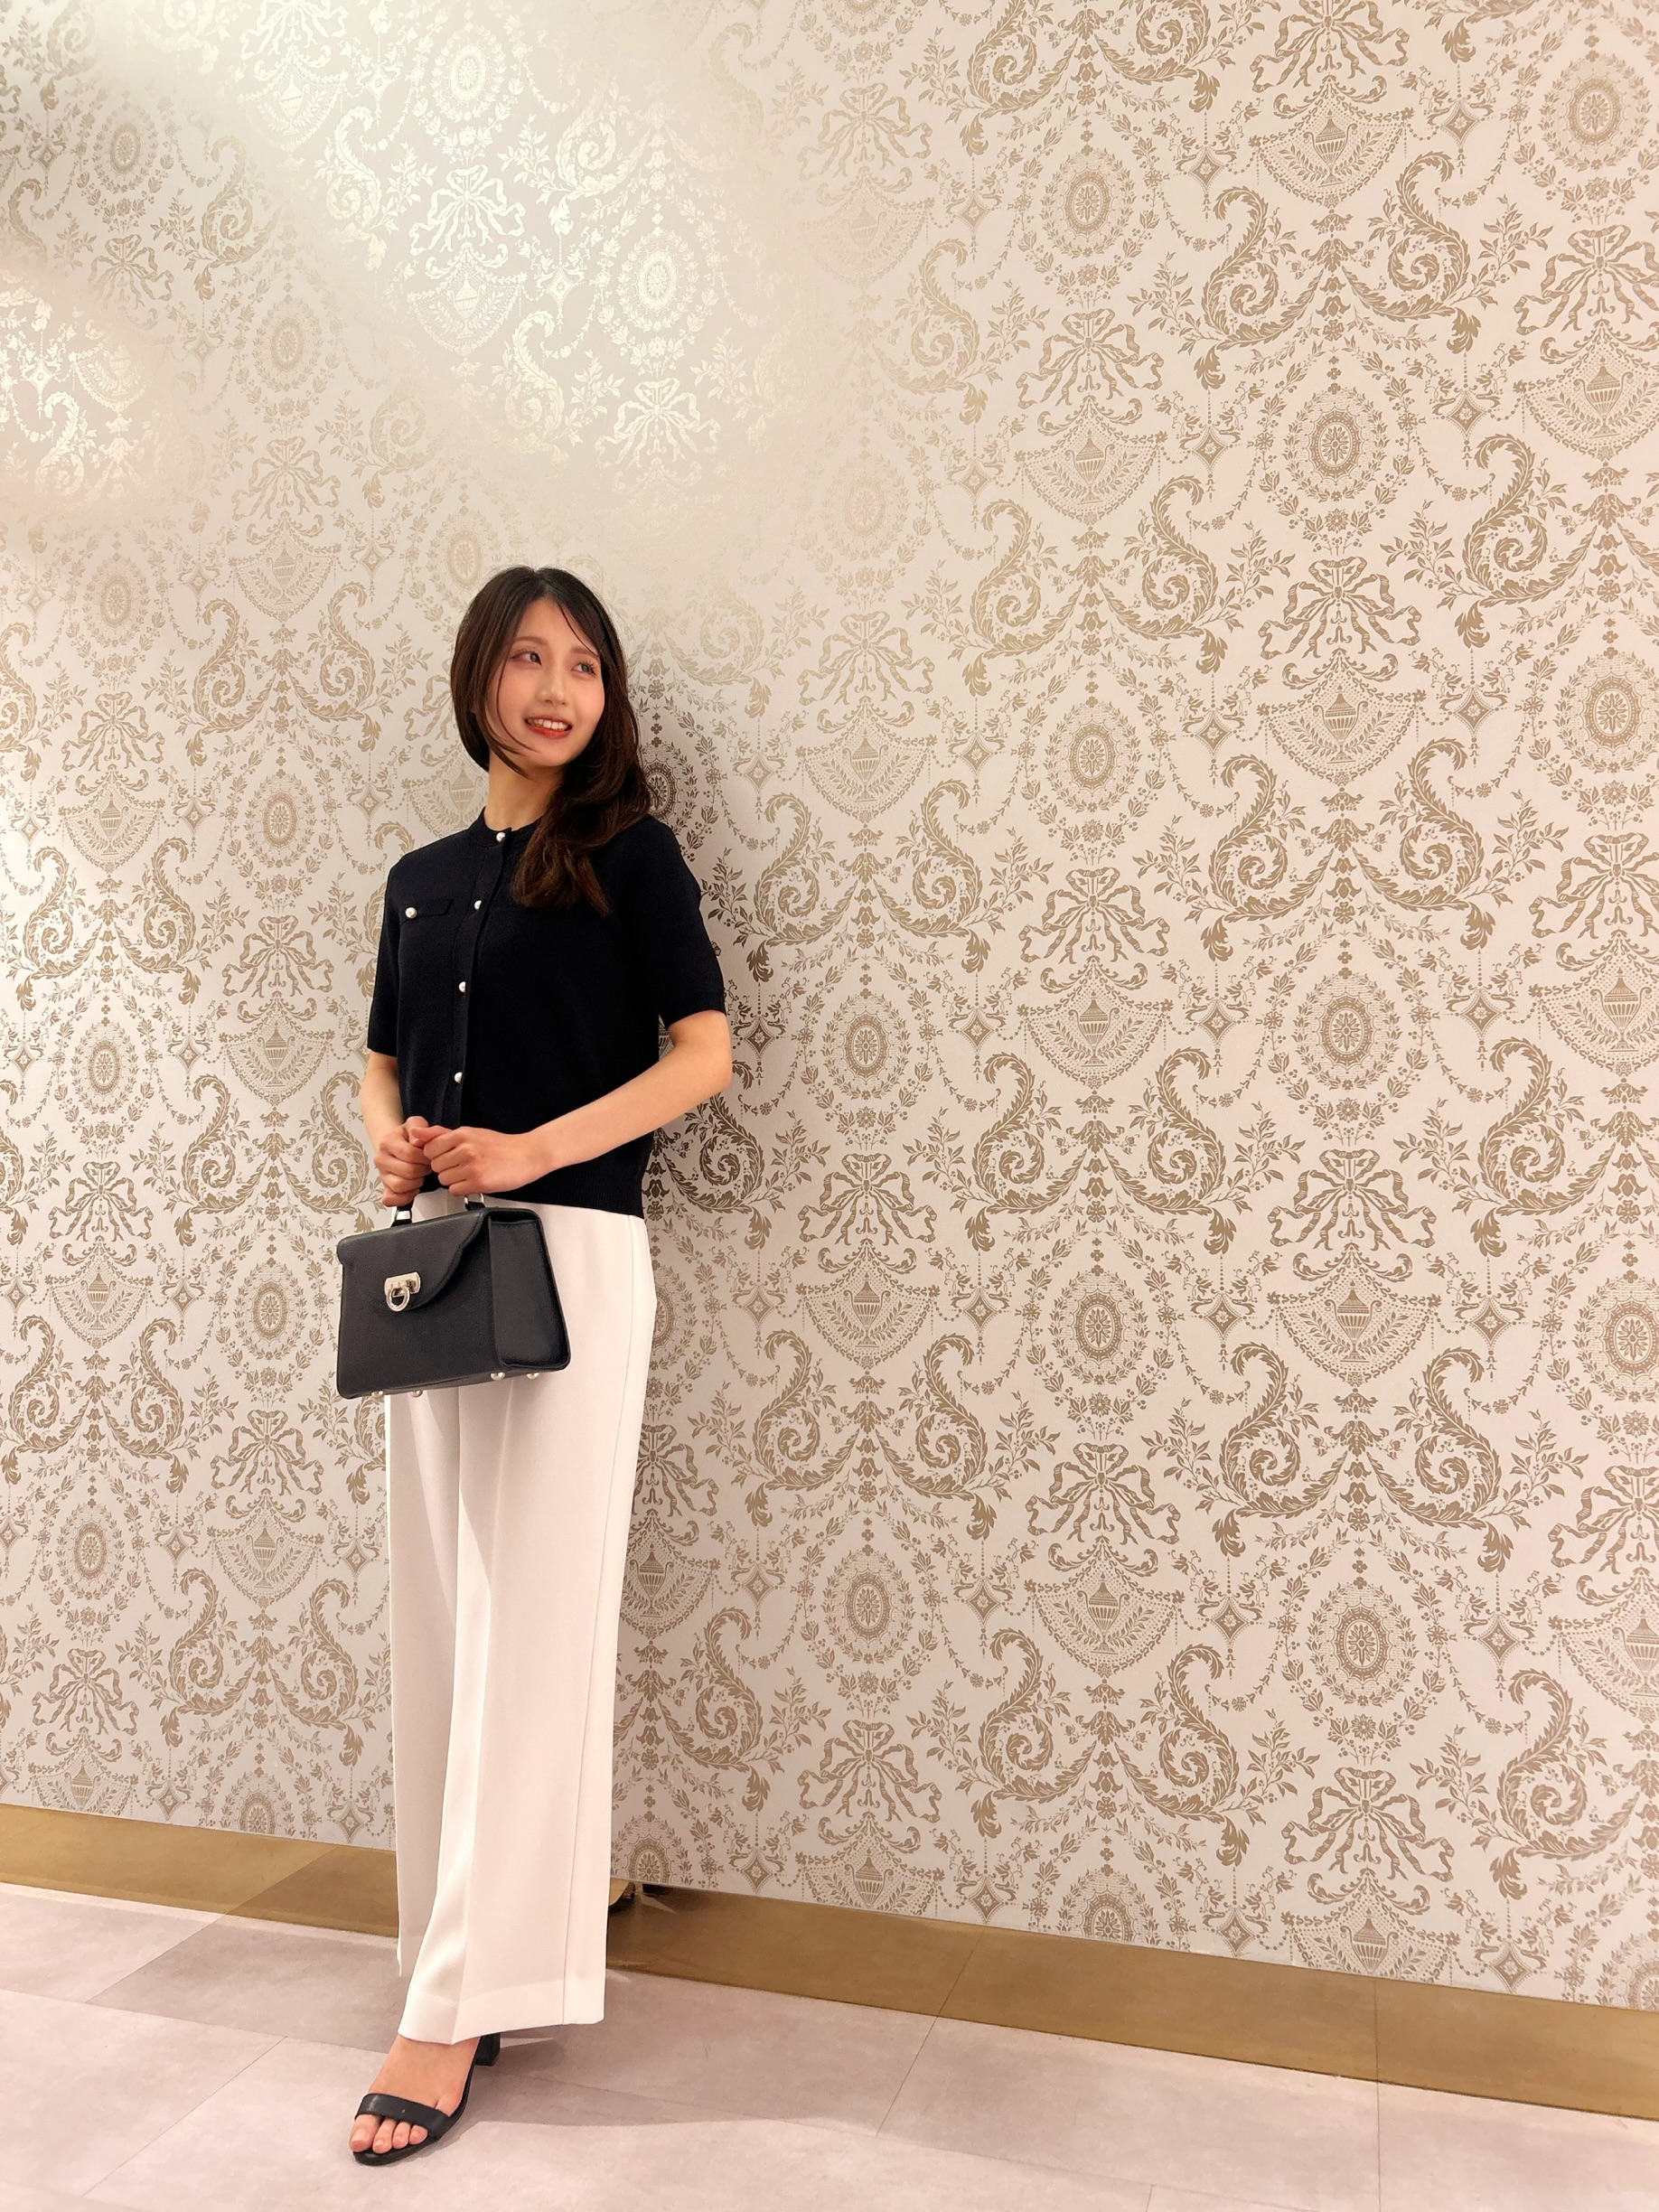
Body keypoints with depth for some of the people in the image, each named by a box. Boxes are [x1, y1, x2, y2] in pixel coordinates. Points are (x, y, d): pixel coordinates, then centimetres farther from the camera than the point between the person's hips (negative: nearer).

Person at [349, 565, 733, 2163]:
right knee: (440, 1614, 8)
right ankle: (484, 1950, 22)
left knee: (529, 1625, -4)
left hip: (572, 1252, -6)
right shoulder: (421, 878, 16)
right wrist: (389, 1134, -2)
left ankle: (457, 2007, 3)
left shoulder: (626, 852, 0)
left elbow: (701, 1051, -6)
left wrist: (532, 1148, -17)